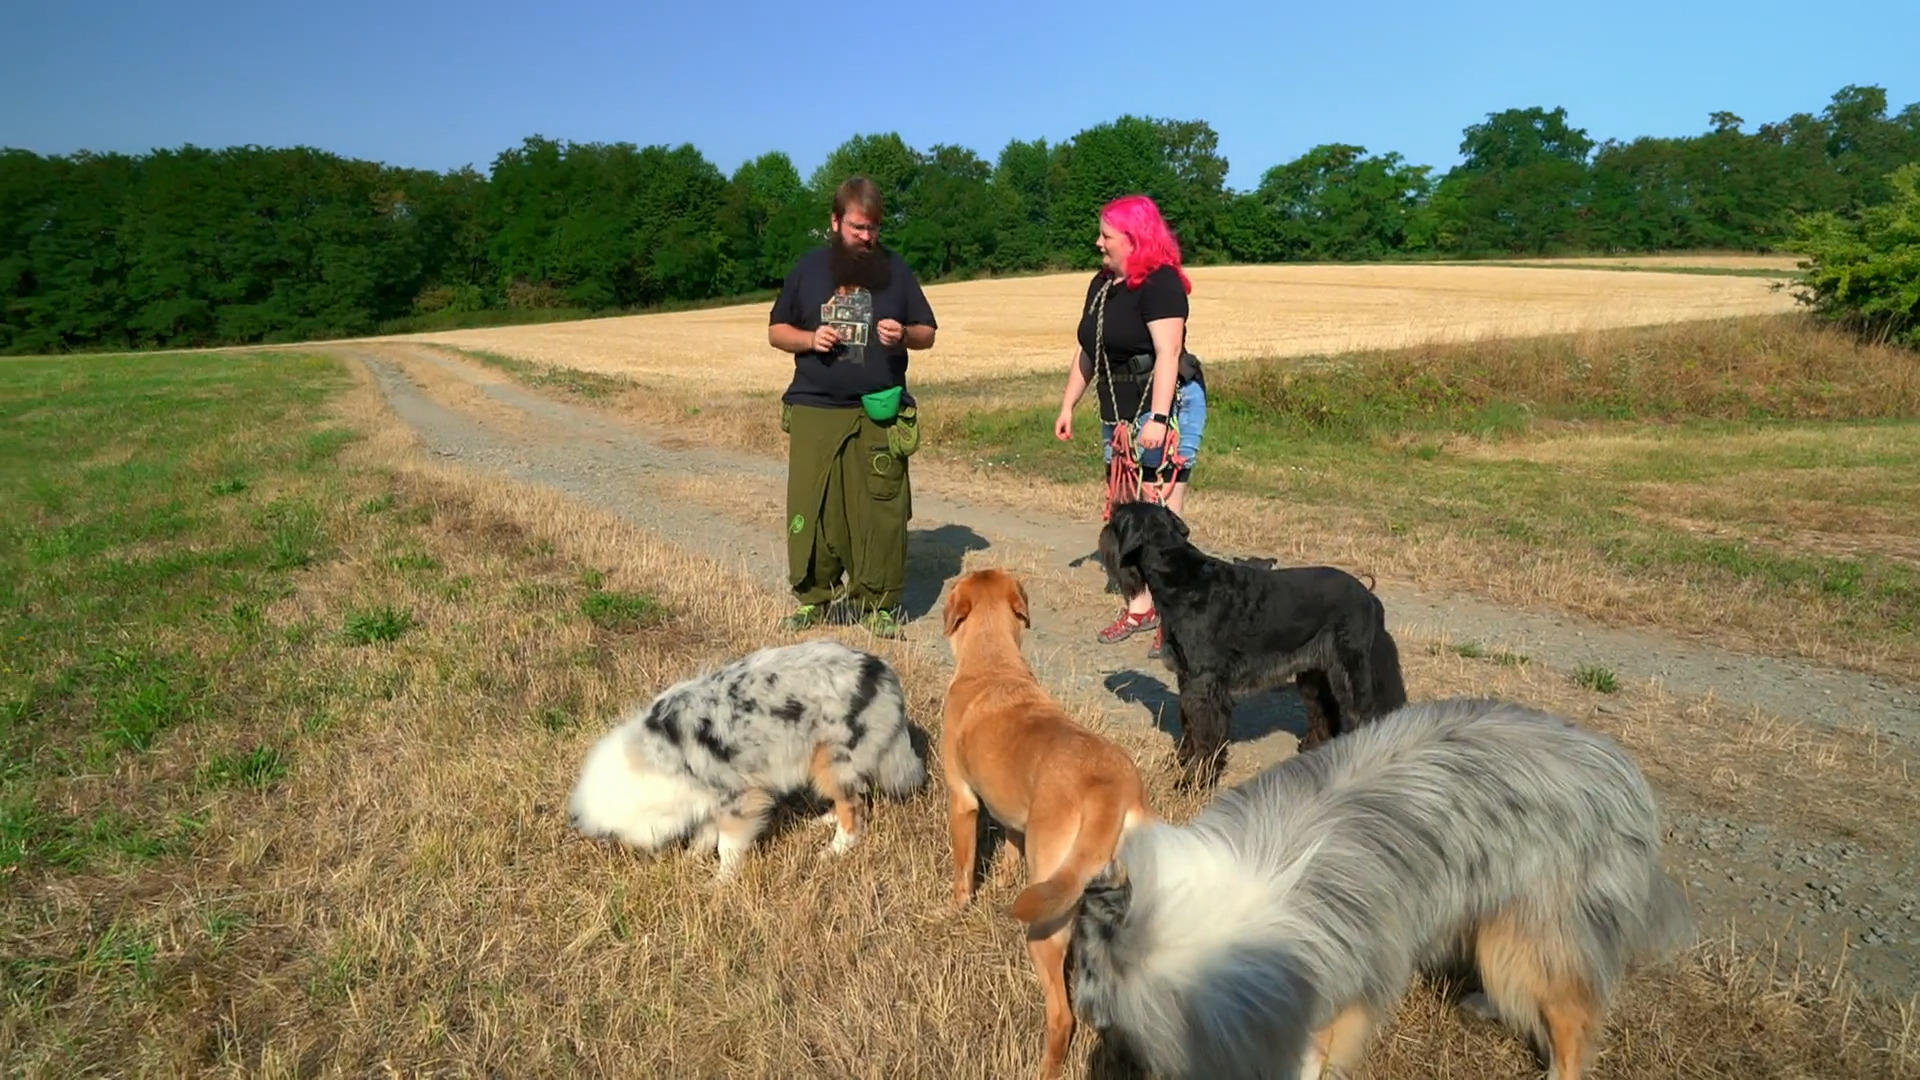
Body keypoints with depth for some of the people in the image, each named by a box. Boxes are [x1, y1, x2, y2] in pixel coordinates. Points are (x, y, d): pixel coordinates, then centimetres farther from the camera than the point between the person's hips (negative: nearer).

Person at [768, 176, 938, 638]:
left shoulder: (894, 268, 9)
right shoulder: (808, 267, 10)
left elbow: (927, 332, 13)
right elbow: (776, 330, 14)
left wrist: (904, 334, -10)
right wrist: (809, 339, -7)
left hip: (880, 413, 0)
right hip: (814, 411, 1)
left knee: (881, 510, -2)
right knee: (811, 509, 0)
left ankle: (879, 604, 9)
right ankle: (815, 598, 16)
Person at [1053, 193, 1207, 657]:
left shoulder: (1159, 283, -13)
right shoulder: (1102, 283, 13)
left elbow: (1168, 354, -22)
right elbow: (1086, 352, 19)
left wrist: (1157, 418, -28)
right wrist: (1068, 405, 17)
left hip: (1166, 409, -9)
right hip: (1118, 415, 9)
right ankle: (1140, 607, 22)